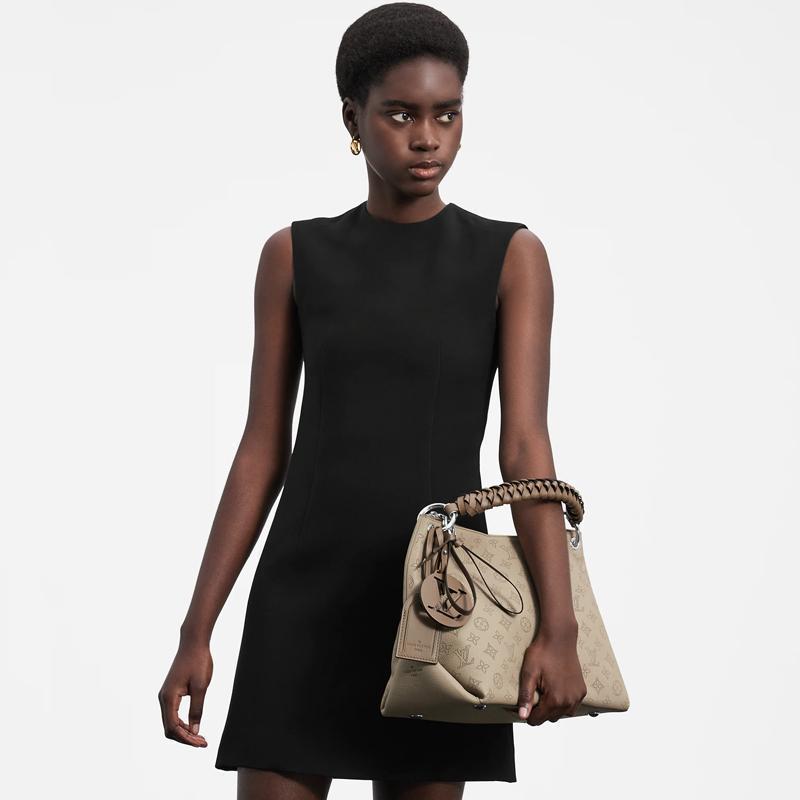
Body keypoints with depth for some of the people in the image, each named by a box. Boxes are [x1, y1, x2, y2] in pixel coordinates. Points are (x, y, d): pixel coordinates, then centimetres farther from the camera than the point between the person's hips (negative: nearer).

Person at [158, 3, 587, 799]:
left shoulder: (512, 256, 1)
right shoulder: (293, 256, 5)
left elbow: (528, 449, -9)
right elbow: (261, 454, 4)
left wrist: (558, 627, -23)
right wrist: (195, 634, -2)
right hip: (307, 599, 1)